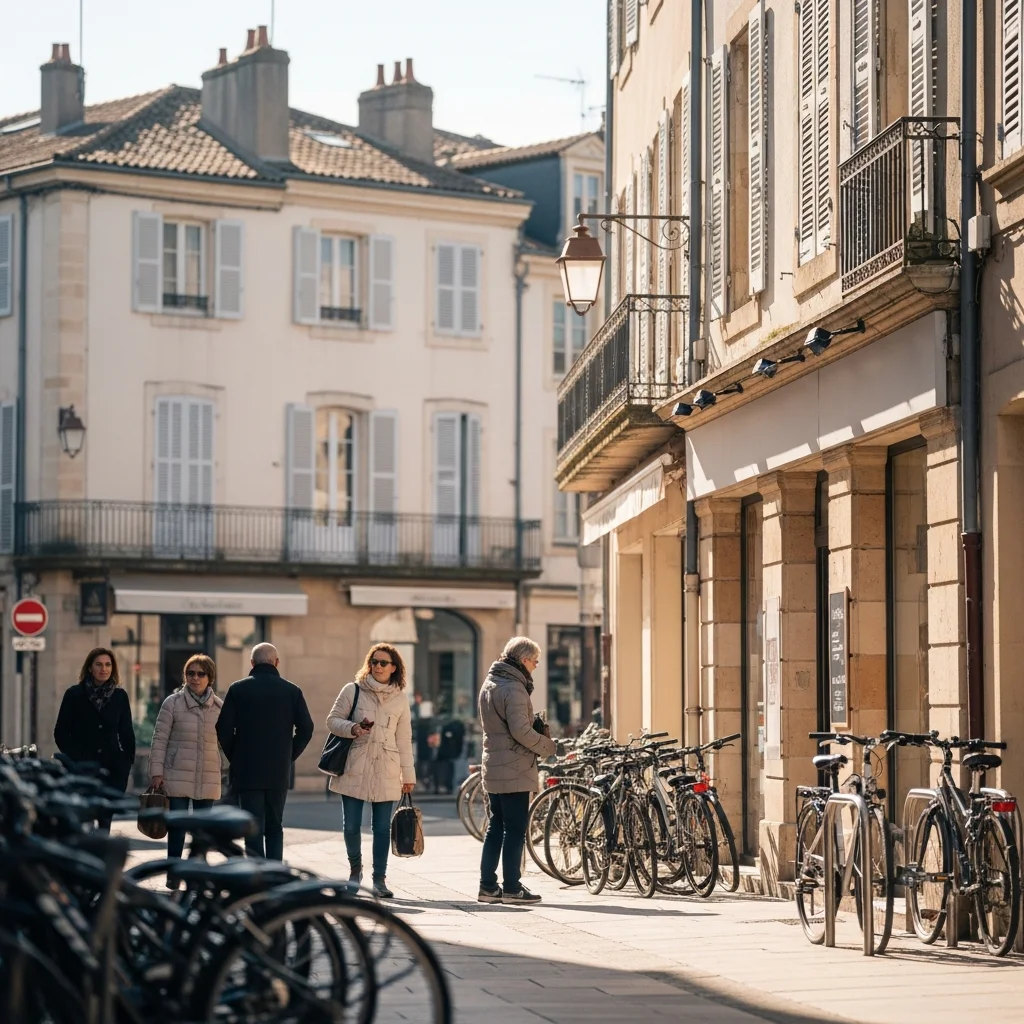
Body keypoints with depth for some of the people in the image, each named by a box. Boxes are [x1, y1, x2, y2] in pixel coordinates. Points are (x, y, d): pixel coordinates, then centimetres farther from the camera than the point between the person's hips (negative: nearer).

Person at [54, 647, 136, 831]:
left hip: (113, 767, 2)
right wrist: (74, 758, -5)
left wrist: (128, 761, 3)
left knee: (106, 818, -1)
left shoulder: (120, 696, 8)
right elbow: (61, 733, 4)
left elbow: (126, 733, 12)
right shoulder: (74, 694, 2)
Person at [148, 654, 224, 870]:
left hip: (208, 779, 3)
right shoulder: (173, 703, -2)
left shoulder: (219, 707, 6)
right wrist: (156, 772, -9)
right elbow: (159, 739, -3)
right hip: (178, 777, -3)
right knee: (177, 826, -2)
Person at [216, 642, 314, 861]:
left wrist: (235, 758, 7)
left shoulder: (238, 689, -1)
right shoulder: (292, 691, 3)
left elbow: (223, 728, -6)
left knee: (254, 829, -2)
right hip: (279, 772, 2)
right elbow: (306, 728, -1)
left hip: (246, 771, -2)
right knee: (274, 827, 15)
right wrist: (288, 756, 10)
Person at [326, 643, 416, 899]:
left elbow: (404, 740, 11)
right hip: (353, 769, -1)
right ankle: (355, 869, 25)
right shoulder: (352, 691, 3)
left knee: (382, 827, 1)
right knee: (351, 826, 0)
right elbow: (333, 720, 5)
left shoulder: (400, 700, 9)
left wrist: (408, 774, 10)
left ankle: (379, 879, 10)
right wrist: (352, 728, -15)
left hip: (385, 772, 1)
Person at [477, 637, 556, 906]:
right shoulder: (513, 688, -17)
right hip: (515, 771, -9)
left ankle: (488, 886, 15)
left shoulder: (489, 684, 14)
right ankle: (512, 888, 1)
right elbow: (520, 730, -24)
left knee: (496, 827, 13)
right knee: (515, 830, -2)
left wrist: (537, 728, 8)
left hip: (492, 769, 9)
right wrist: (547, 745, -10)